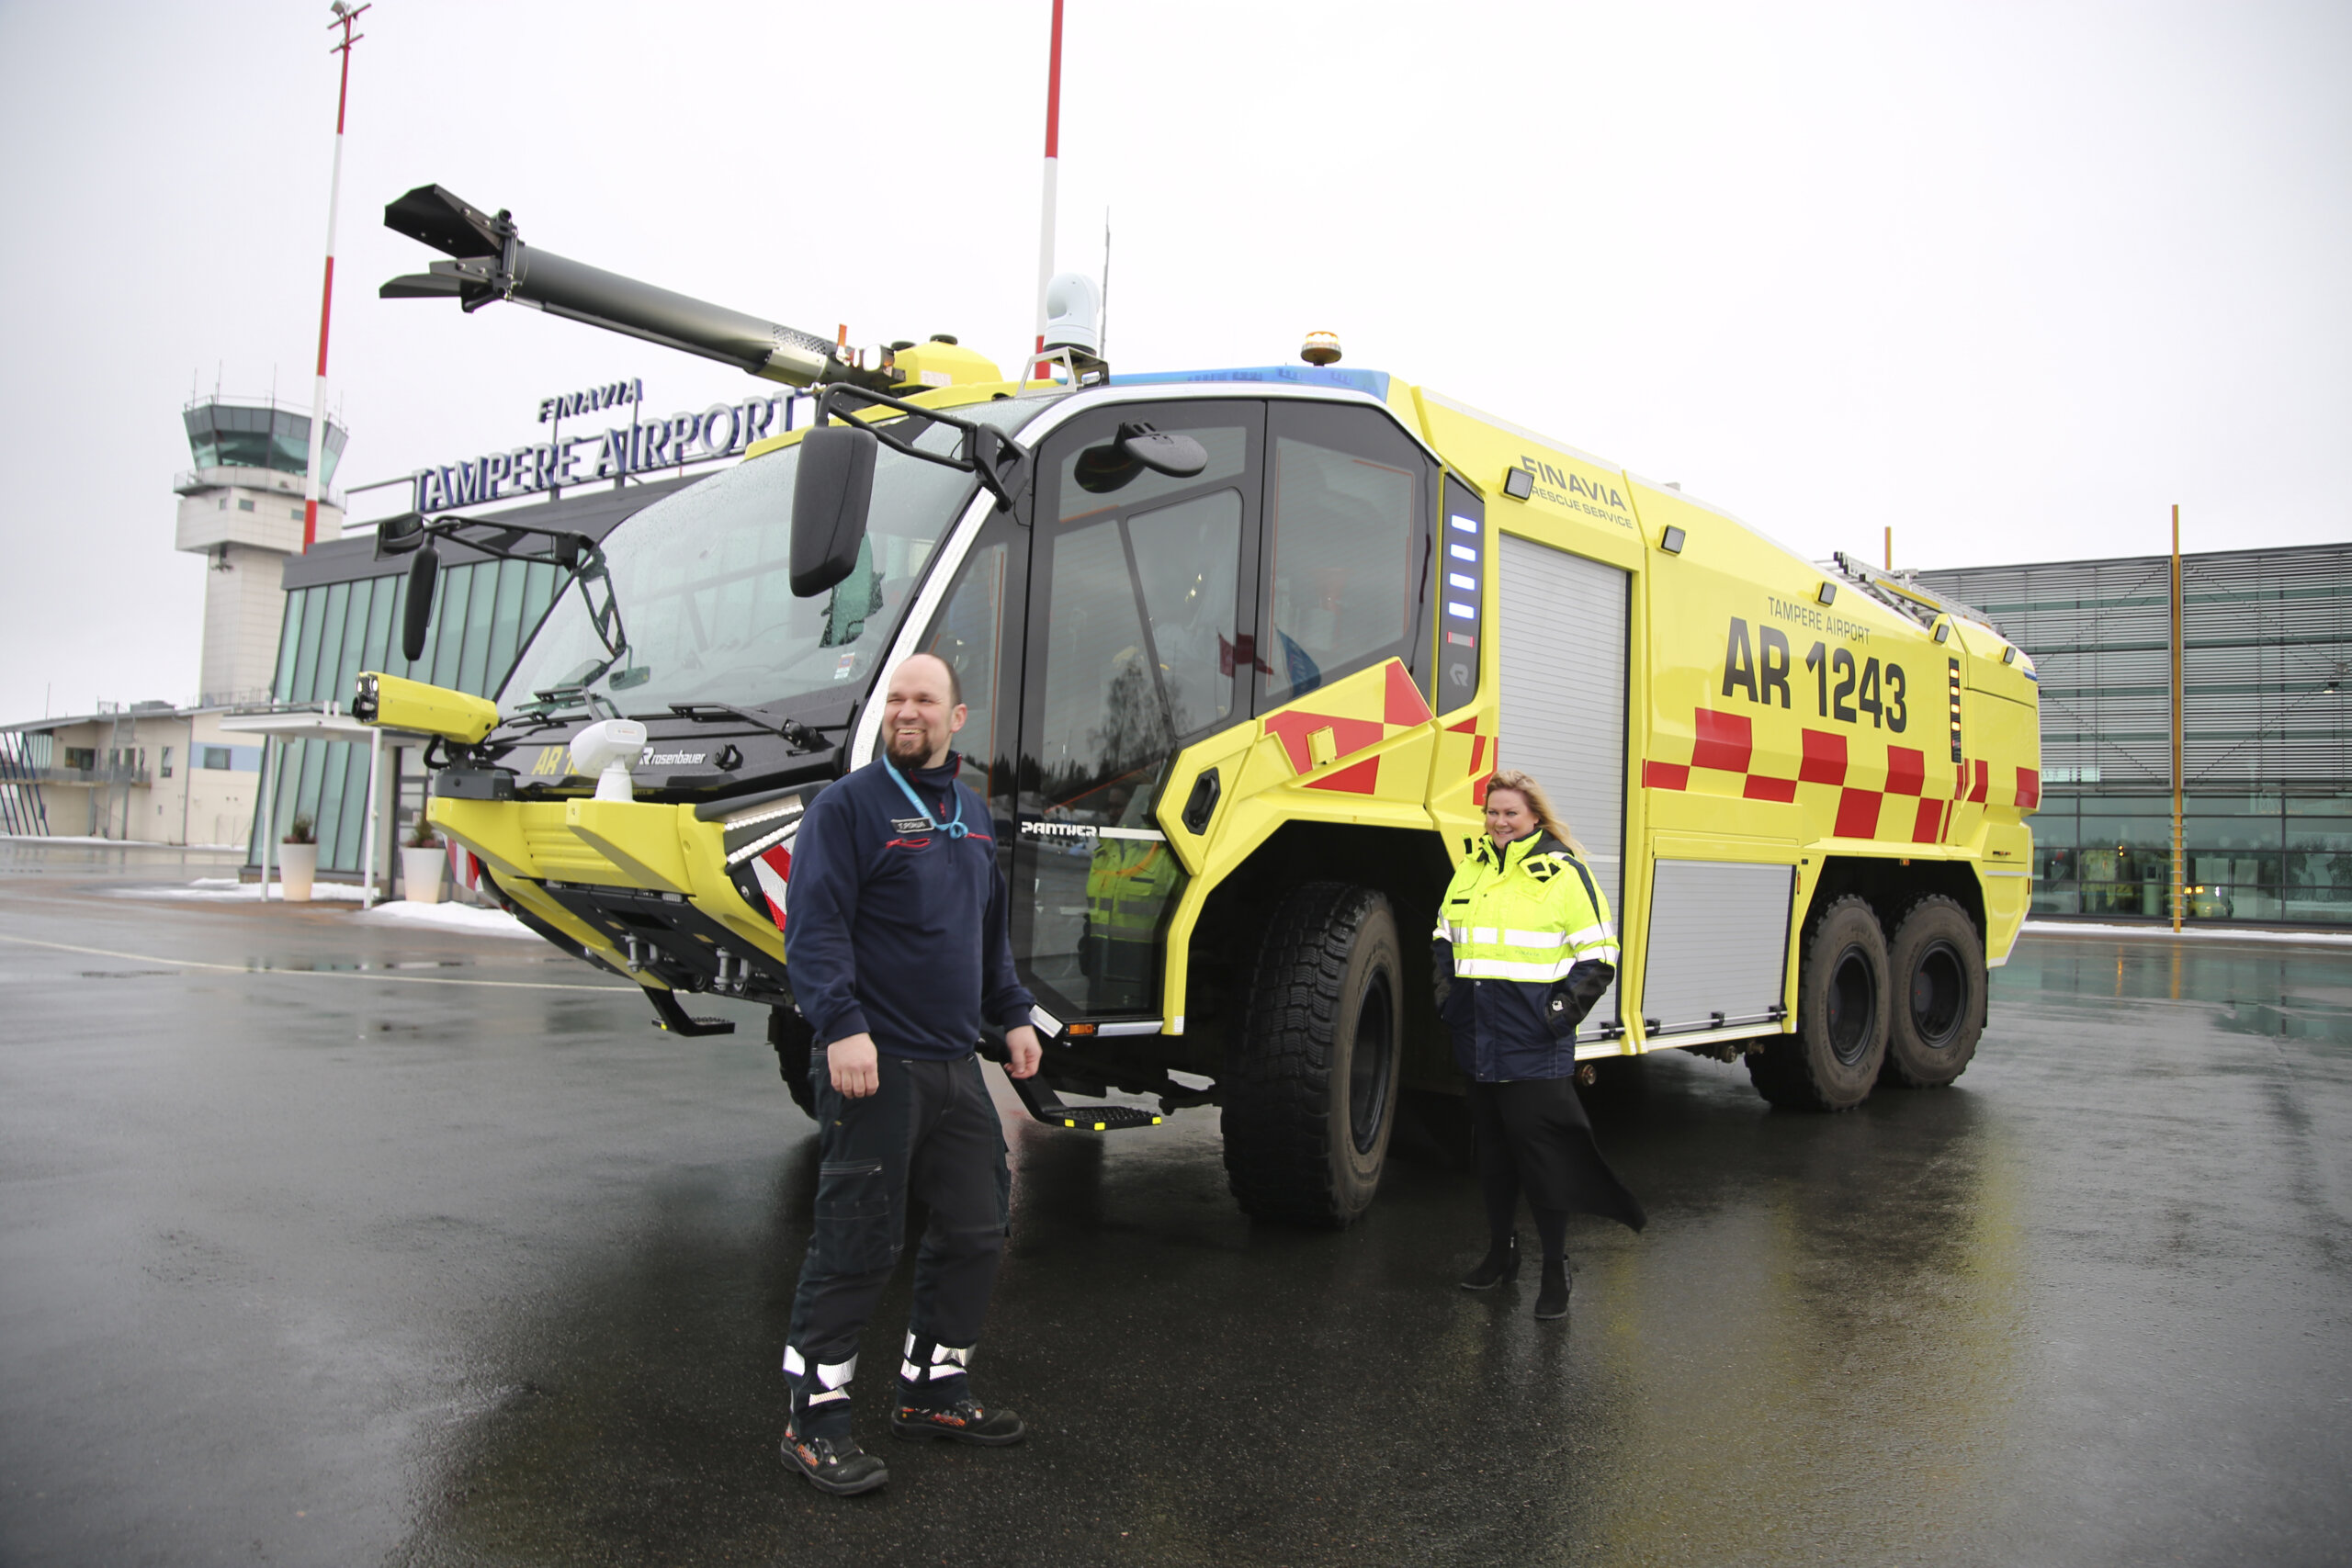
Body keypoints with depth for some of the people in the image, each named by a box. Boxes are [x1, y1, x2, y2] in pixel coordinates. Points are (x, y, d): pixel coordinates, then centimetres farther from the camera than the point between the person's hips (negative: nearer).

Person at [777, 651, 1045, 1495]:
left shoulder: (970, 812, 16)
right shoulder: (848, 806, -7)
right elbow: (814, 926, -16)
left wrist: (1012, 1015, 20)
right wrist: (841, 1024, -26)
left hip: (955, 1065, 8)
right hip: (875, 1065, -8)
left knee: (976, 1230, 14)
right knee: (858, 1243, -4)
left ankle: (933, 1388, 30)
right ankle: (815, 1420, 11)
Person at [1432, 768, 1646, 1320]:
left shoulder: (1562, 872, -6)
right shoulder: (1471, 870, 12)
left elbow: (1598, 954, -5)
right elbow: (1445, 938, 24)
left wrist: (1565, 1007, -12)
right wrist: (1445, 987, 11)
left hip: (1535, 1046, -6)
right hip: (1478, 1041, 6)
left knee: (1541, 1149, -2)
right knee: (1491, 1146, 15)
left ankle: (1556, 1268, 11)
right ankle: (1500, 1251, 30)